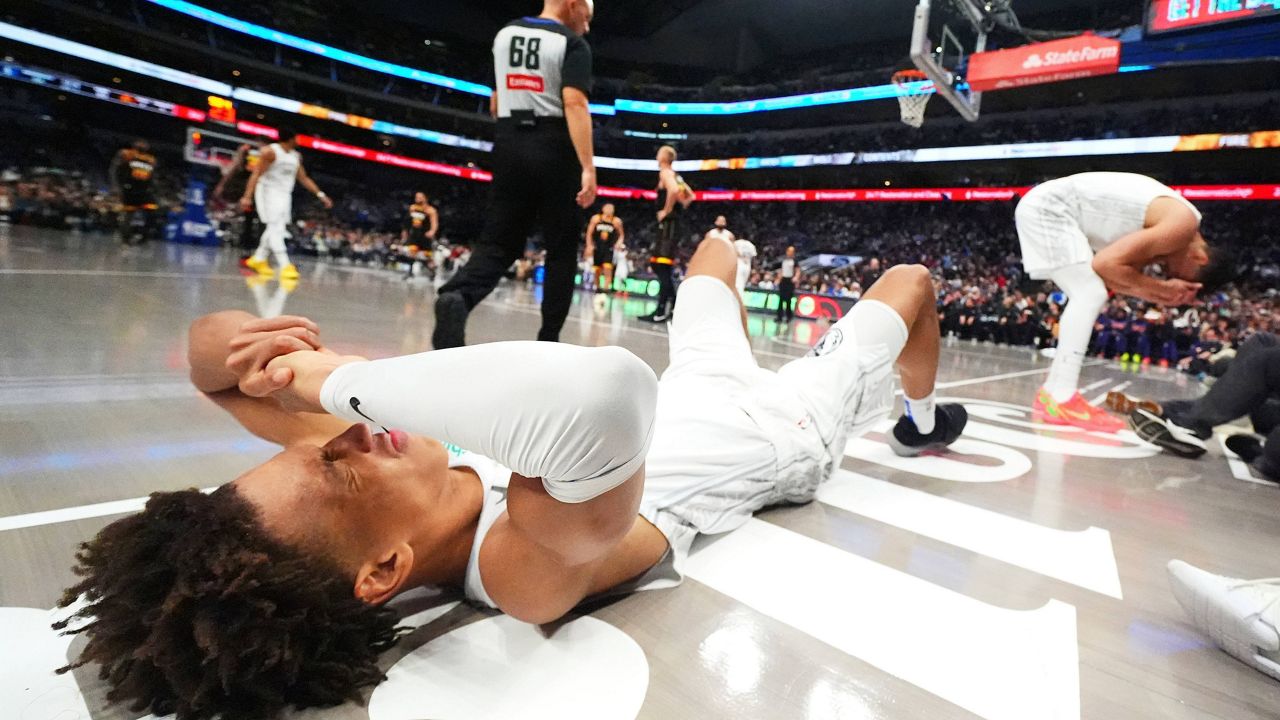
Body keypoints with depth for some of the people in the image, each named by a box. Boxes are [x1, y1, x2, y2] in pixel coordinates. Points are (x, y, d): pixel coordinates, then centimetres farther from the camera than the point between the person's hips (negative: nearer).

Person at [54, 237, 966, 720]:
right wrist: (336, 378, -56)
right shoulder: (532, 571, -46)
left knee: (717, 244, 33)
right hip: (784, 424, -5)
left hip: (689, 386, 6)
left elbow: (214, 345, -17)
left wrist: (225, 355, -40)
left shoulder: (395, 465, -27)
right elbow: (600, 398, -70)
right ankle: (924, 423, 50)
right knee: (910, 278, 19)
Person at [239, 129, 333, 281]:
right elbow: (256, 174, -15)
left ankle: (258, 259, 24)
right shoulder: (270, 151, -13)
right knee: (275, 228, -13)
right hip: (269, 192, -8)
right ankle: (285, 266, -21)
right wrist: (247, 196, -22)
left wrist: (320, 194, 7)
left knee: (275, 229, 11)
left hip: (285, 195, 8)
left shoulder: (296, 156, 9)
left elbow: (304, 178, 16)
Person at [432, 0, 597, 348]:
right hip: (554, 150, -4)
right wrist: (588, 167, -22)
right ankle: (548, 339, 6)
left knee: (497, 243, 4)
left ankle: (457, 297, -26)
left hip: (509, 144, 5)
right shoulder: (572, 43, -2)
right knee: (562, 249, 6)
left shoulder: (504, 35, 16)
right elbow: (574, 103, -17)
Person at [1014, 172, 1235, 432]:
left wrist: (1160, 295, -3)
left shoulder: (1168, 223, 12)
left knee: (1089, 297, 11)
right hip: (1048, 207, -10)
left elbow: (1113, 276, 10)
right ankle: (1062, 400, -16)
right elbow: (1106, 263, -21)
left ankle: (1052, 393, 12)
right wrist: (1163, 288, -9)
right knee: (1089, 294, -14)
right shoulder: (1183, 224, -16)